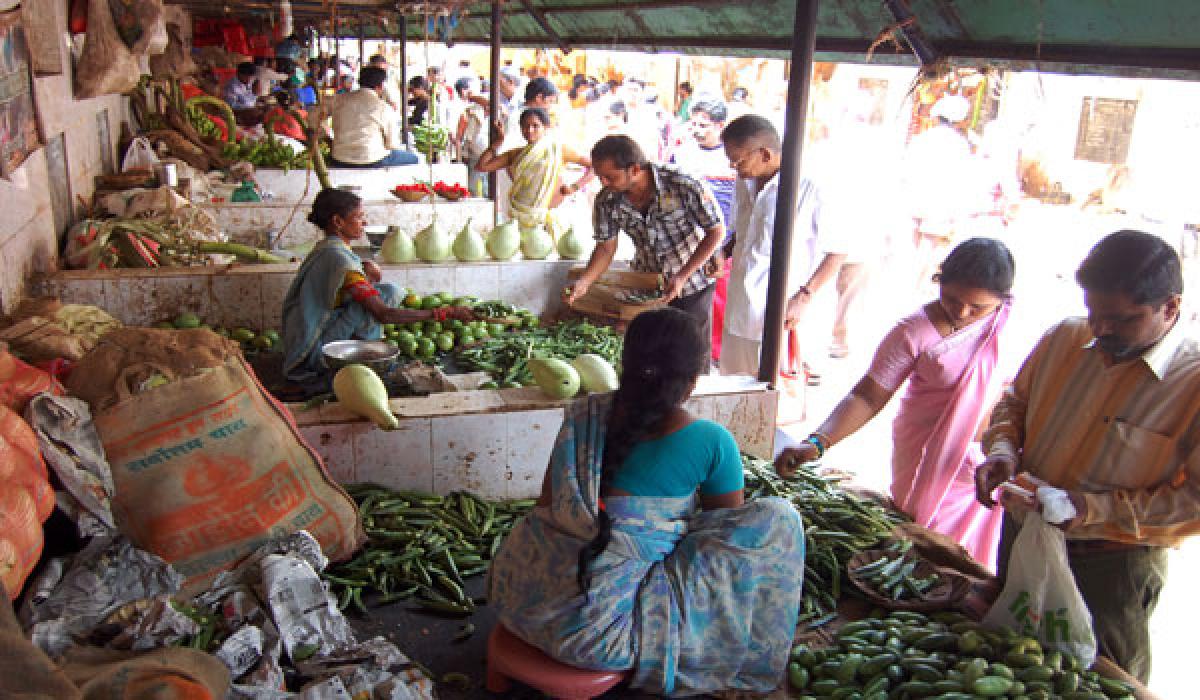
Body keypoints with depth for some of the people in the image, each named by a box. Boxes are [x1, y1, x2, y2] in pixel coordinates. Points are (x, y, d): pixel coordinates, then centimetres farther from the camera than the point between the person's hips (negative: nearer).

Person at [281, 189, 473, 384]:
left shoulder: (324, 249, 8)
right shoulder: (339, 258, -21)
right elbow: (384, 315, -26)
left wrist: (365, 267, -2)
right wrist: (444, 313, -25)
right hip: (314, 355, -10)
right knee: (388, 292, -17)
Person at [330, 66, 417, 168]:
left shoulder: (341, 100, 5)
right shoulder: (384, 108, -9)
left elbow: (336, 130, 15)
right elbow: (392, 144, -6)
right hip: (372, 161, -5)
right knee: (413, 158, 13)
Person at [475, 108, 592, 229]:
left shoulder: (557, 149, 4)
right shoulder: (515, 155, 12)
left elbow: (592, 165, 5)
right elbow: (481, 166, 7)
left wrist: (575, 186, -6)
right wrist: (498, 141, 8)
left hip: (551, 214, -3)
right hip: (522, 218, 3)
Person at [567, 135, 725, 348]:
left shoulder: (683, 185, -29)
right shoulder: (607, 201, -17)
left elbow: (717, 231, -18)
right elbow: (606, 246, -3)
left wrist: (681, 277, -22)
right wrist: (583, 282, -20)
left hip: (692, 284, -3)